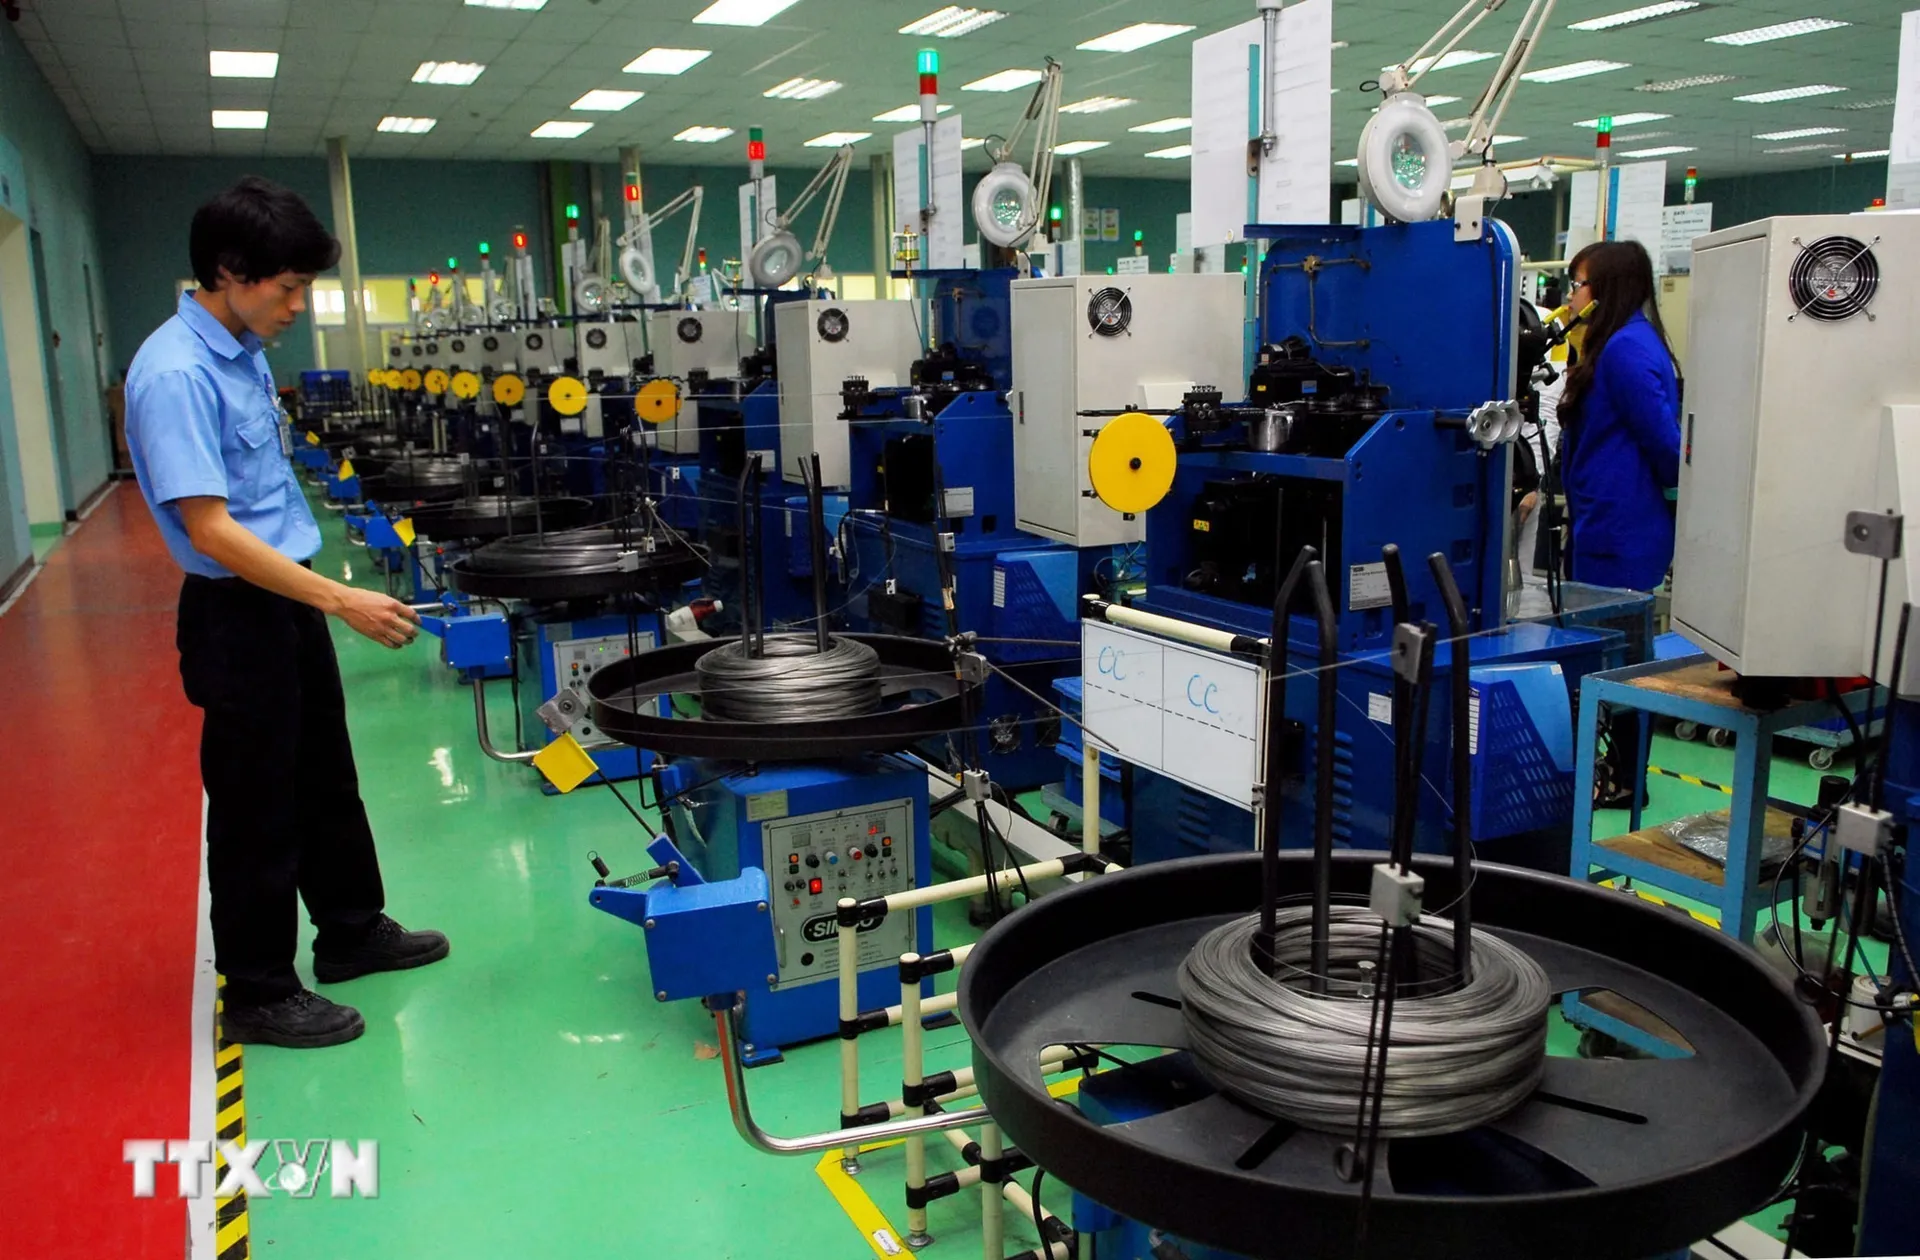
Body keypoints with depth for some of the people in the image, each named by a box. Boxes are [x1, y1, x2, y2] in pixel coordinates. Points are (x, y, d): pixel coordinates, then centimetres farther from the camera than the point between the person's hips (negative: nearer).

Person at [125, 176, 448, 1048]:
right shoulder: (176, 374, -22)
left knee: (327, 783, 20)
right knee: (258, 810, 3)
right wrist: (342, 602, -27)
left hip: (291, 600, 9)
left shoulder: (245, 348, 7)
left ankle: (351, 931, 37)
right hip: (239, 615, -9)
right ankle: (258, 994, 19)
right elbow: (210, 529, -26)